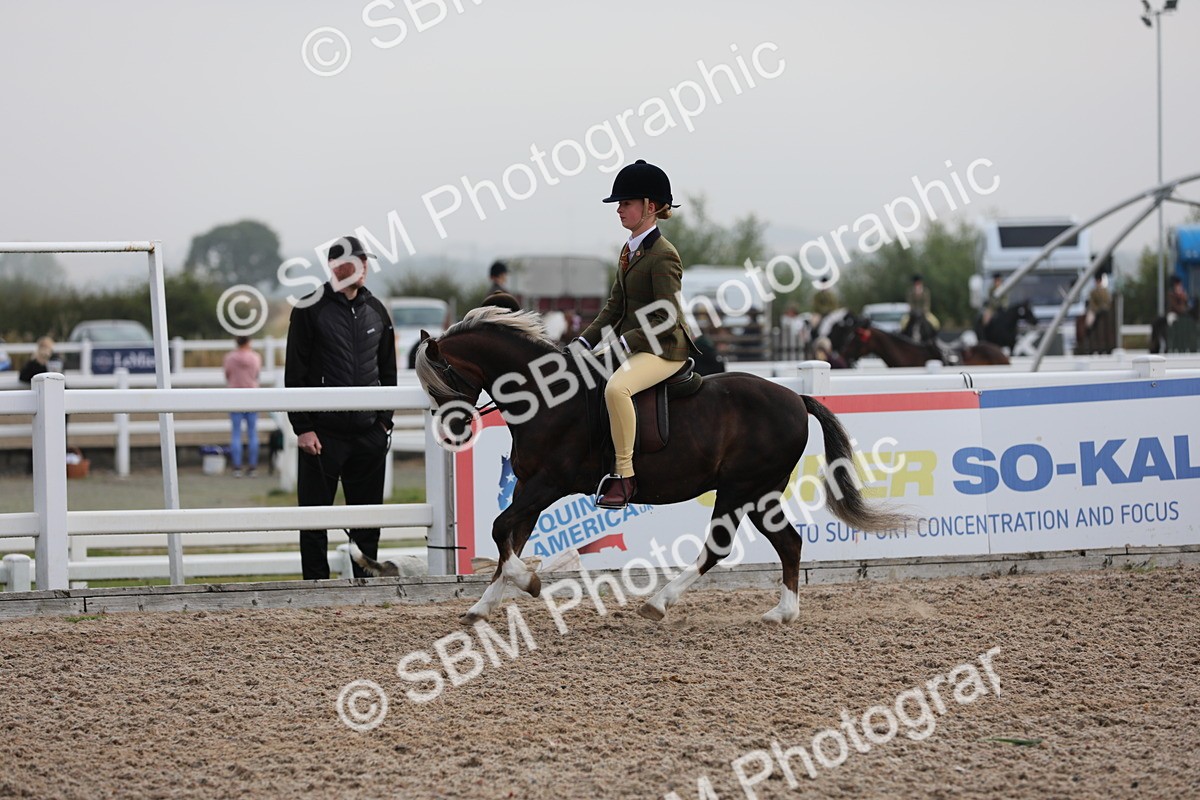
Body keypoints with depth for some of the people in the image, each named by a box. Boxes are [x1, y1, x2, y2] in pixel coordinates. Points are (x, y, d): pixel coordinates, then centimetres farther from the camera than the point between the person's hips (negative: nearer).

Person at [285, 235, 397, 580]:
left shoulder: (376, 311, 12)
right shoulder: (310, 310, -3)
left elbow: (388, 371, 18)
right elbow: (295, 374, -5)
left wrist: (385, 422, 9)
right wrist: (303, 427, -11)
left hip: (369, 435, 4)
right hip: (323, 434, -4)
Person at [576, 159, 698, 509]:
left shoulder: (663, 256, -15)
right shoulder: (629, 250, 14)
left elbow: (666, 320, -19)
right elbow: (615, 307, 17)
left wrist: (621, 343, -23)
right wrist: (585, 342, 5)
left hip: (664, 349, -10)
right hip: (631, 345, 10)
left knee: (616, 388, -36)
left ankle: (624, 474, -31)